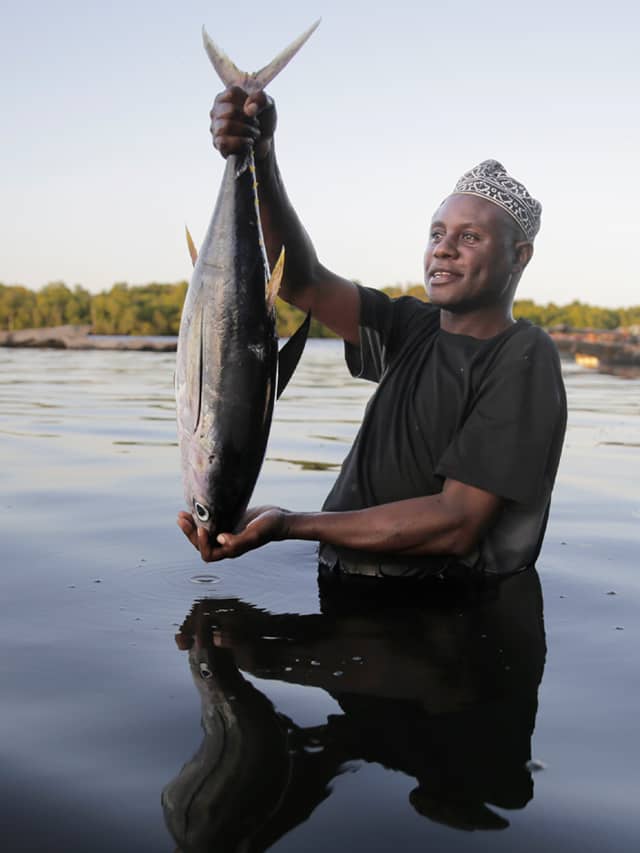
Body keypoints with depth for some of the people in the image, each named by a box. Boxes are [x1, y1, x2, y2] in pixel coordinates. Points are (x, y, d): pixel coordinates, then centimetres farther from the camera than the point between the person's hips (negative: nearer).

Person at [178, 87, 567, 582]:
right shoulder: (412, 329, 7)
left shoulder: (523, 360, -12)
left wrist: (288, 525, -22)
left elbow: (458, 526, -19)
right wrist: (260, 158, -20)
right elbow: (300, 280, -5)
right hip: (348, 597, 5)